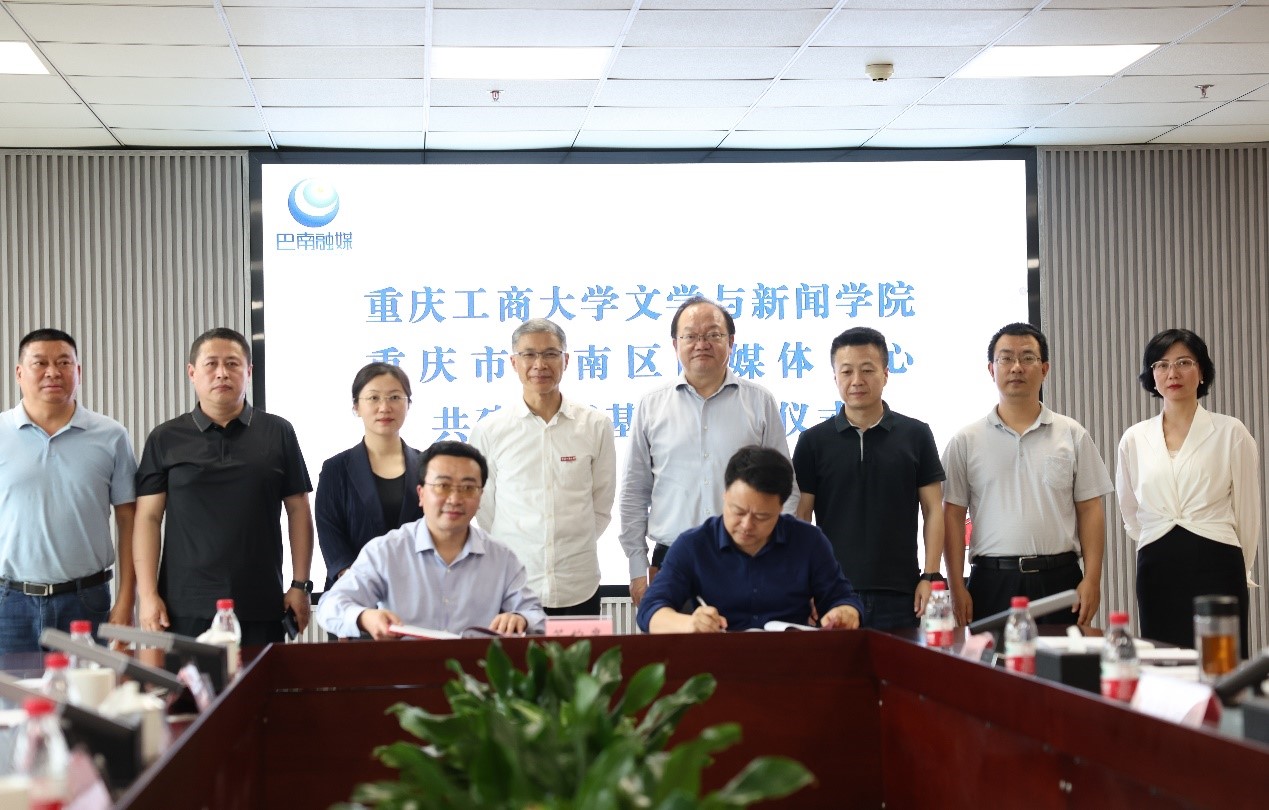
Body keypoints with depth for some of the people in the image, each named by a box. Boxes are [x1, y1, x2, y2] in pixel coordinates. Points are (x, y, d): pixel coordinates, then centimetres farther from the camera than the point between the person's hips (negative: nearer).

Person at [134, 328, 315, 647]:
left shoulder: (278, 433, 7)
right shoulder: (165, 440, 7)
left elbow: (298, 511, 9)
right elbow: (148, 518, 4)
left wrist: (300, 585, 3)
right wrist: (148, 594, -4)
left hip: (261, 608, 0)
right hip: (185, 609, 0)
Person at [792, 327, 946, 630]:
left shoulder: (915, 435, 5)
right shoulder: (813, 441, 4)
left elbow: (933, 510, 7)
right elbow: (800, 517, 4)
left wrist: (930, 577, -2)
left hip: (899, 594, 0)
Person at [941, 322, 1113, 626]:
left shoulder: (1072, 435, 9)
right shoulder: (966, 441, 6)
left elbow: (1090, 510, 7)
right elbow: (953, 515, 5)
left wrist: (1092, 579, -2)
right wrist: (957, 587, -3)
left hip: (1059, 578, 1)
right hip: (992, 582, -1)